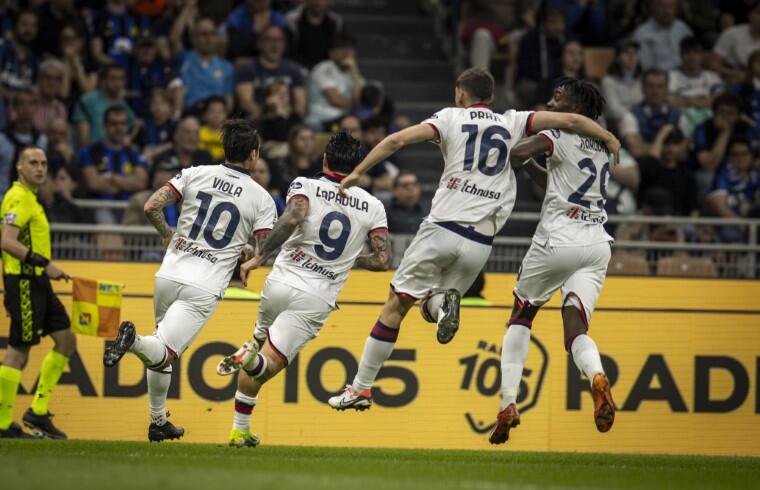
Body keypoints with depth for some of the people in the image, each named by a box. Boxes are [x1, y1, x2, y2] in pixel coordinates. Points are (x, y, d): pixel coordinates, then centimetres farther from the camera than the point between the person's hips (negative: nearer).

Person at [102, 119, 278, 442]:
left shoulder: (195, 174, 4)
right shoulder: (261, 199, 0)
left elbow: (151, 207, -1)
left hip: (170, 274, 3)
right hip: (205, 288, -3)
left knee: (162, 356, 22)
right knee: (164, 353, -7)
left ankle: (158, 422, 24)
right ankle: (134, 341, -39)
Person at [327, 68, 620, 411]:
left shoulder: (451, 117, 8)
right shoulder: (512, 123, 13)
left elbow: (397, 140, -3)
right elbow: (569, 121, 9)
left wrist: (356, 173, 3)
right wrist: (608, 138, 24)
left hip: (442, 226, -3)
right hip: (480, 241, 3)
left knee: (396, 305, 7)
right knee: (428, 309, 20)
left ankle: (360, 388, 2)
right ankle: (443, 302, -17)